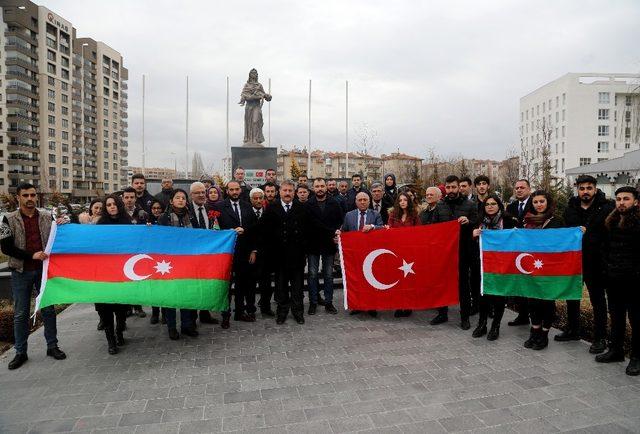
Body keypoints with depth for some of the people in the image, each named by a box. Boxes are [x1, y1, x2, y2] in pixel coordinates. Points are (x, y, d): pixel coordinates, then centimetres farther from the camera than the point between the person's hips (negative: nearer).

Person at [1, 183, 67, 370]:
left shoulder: (47, 216, 2)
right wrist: (31, 255, -17)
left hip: (44, 269, 1)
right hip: (21, 272, -1)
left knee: (48, 309, 9)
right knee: (20, 313, 7)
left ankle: (52, 346, 20)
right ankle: (20, 352, 19)